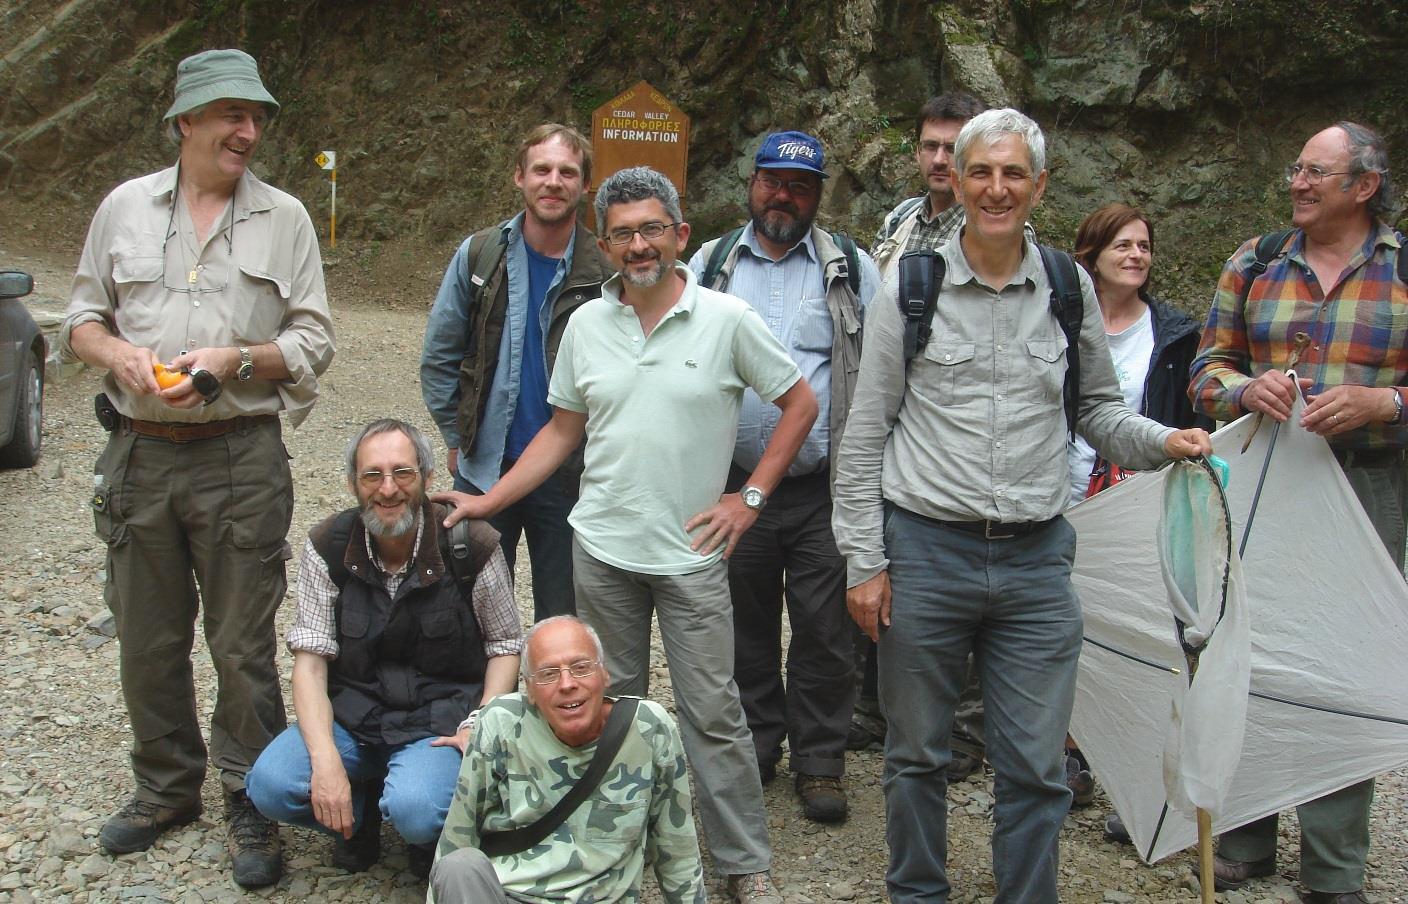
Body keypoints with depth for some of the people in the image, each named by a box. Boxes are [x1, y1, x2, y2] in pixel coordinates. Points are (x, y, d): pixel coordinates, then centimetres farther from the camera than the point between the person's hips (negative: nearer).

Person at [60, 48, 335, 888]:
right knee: (148, 639, 12)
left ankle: (253, 805, 18)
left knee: (244, 645, 2)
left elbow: (314, 342, 1)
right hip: (139, 454, 3)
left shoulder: (284, 217, 2)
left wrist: (233, 359, -15)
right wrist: (120, 354, -9)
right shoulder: (126, 206, 8)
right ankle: (166, 789, 31)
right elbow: (82, 317, 12)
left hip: (241, 461, -2)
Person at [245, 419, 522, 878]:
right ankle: (360, 811, 10)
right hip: (351, 714, 3)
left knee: (417, 812, -32)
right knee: (270, 787, -24)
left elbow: (506, 646, 2)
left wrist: (480, 725, -15)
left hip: (441, 716, -2)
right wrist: (325, 761, -21)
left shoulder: (472, 545, -10)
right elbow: (309, 661, -6)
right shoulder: (326, 547, -4)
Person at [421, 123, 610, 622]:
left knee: (562, 619, 11)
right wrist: (458, 439, 4)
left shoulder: (605, 271, -6)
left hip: (568, 474, -1)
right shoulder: (478, 255, -1)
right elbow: (438, 358, 6)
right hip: (485, 468, 1)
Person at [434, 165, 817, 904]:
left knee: (712, 711, 1)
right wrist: (489, 501, 4)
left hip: (690, 553, -3)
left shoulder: (726, 320, -7)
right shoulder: (586, 325, 4)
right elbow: (562, 431, 11)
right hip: (602, 549, 3)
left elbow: (800, 404, 0)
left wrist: (749, 497, -4)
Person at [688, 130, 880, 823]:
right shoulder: (710, 264, 9)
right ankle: (756, 742, 31)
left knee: (825, 633, 2)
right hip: (732, 485, 2)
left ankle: (819, 762, 18)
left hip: (824, 488, -2)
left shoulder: (851, 269, 3)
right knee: (745, 625, 13)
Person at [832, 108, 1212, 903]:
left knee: (1037, 769, 5)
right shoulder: (912, 286, 0)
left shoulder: (1071, 289, 6)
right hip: (925, 552, -1)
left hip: (1036, 560, 2)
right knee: (918, 755, 12)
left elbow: (1099, 407, 17)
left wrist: (1162, 440, -4)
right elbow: (865, 433, 1)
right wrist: (864, 560, -2)